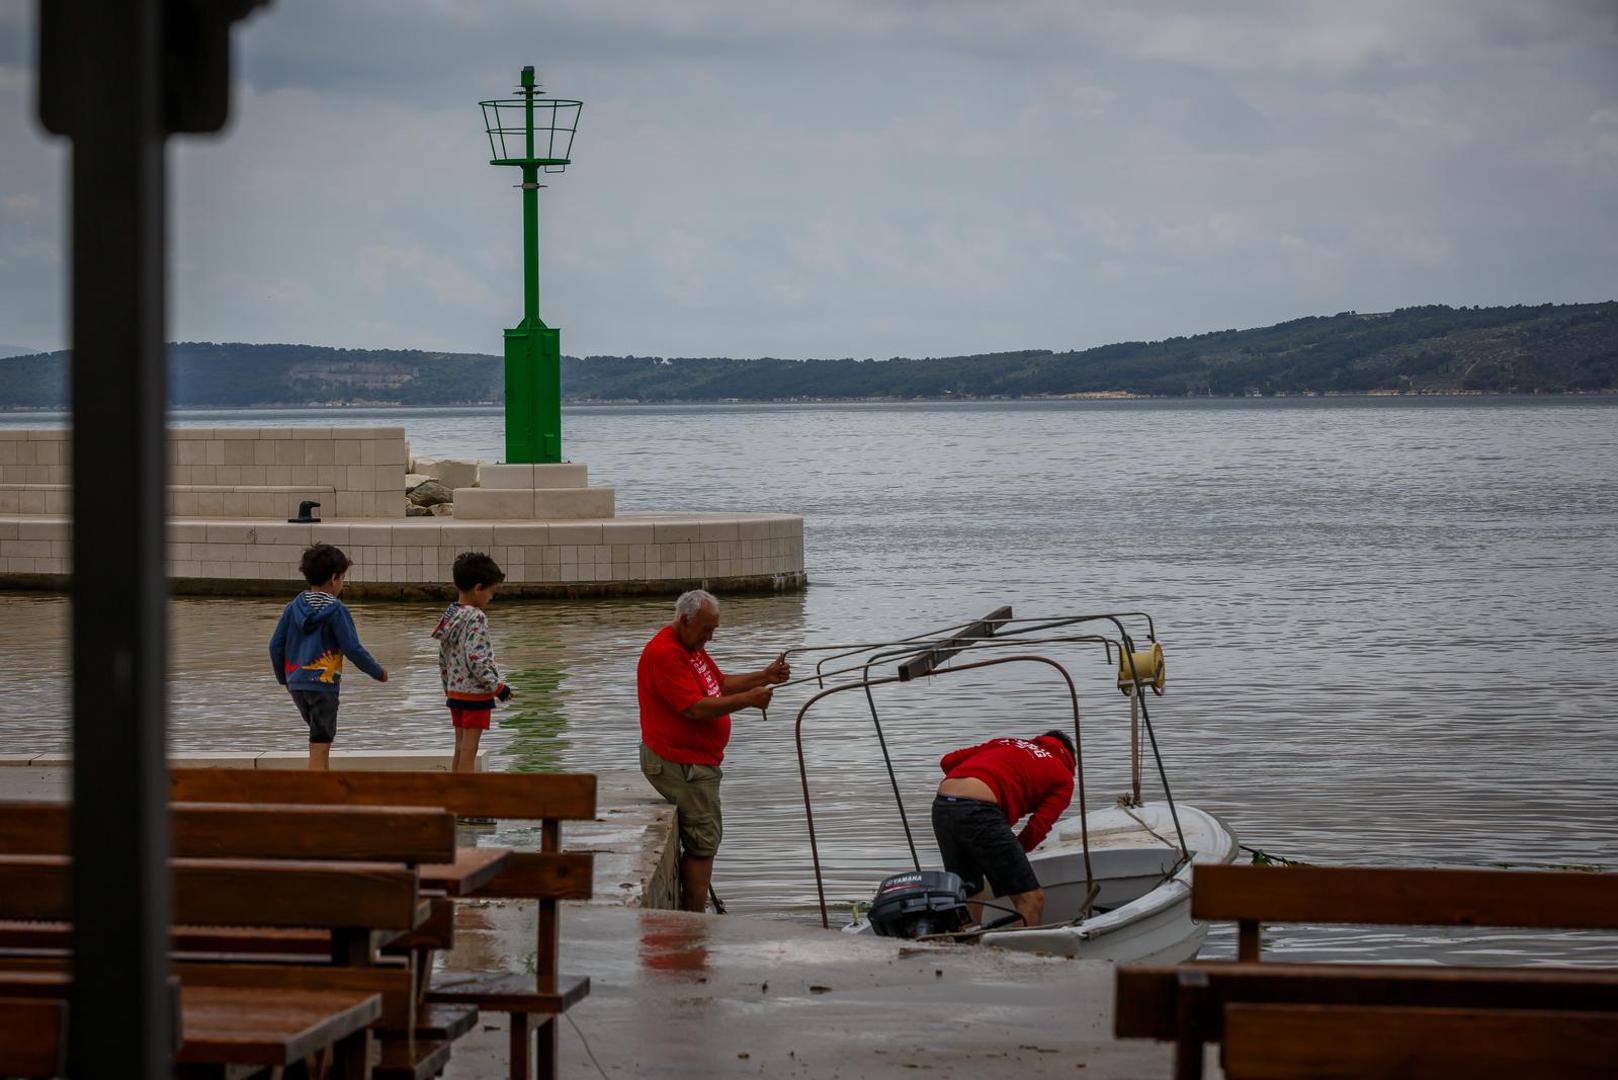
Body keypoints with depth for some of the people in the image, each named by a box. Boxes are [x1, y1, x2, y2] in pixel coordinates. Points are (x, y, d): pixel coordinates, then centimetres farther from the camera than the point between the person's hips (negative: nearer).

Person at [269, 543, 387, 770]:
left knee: (321, 740, 23)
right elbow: (353, 649, -11)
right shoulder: (336, 610, -11)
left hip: (296, 684, 7)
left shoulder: (294, 607, 5)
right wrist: (378, 672, 3)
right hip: (323, 684, -7)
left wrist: (283, 678, 22)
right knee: (320, 745, -4)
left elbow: (276, 645, 8)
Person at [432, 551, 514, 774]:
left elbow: (443, 660, 14)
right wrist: (498, 687, -14)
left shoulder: (450, 616, 8)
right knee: (469, 751, -5)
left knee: (460, 750, 14)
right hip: (476, 694, -8)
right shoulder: (476, 618, -17)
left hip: (455, 692, 8)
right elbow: (476, 659, -23)